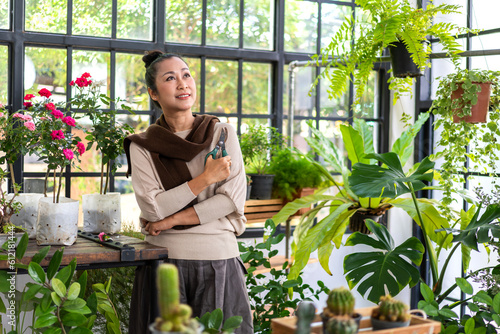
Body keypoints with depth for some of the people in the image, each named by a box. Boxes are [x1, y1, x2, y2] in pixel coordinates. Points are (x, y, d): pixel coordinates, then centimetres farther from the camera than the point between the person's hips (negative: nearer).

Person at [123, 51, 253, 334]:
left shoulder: (223, 134, 3)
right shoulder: (142, 147, 3)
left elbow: (233, 199, -6)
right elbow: (152, 208, -7)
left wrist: (172, 220, -9)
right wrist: (206, 178, -12)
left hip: (218, 259, 0)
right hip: (165, 259, 0)